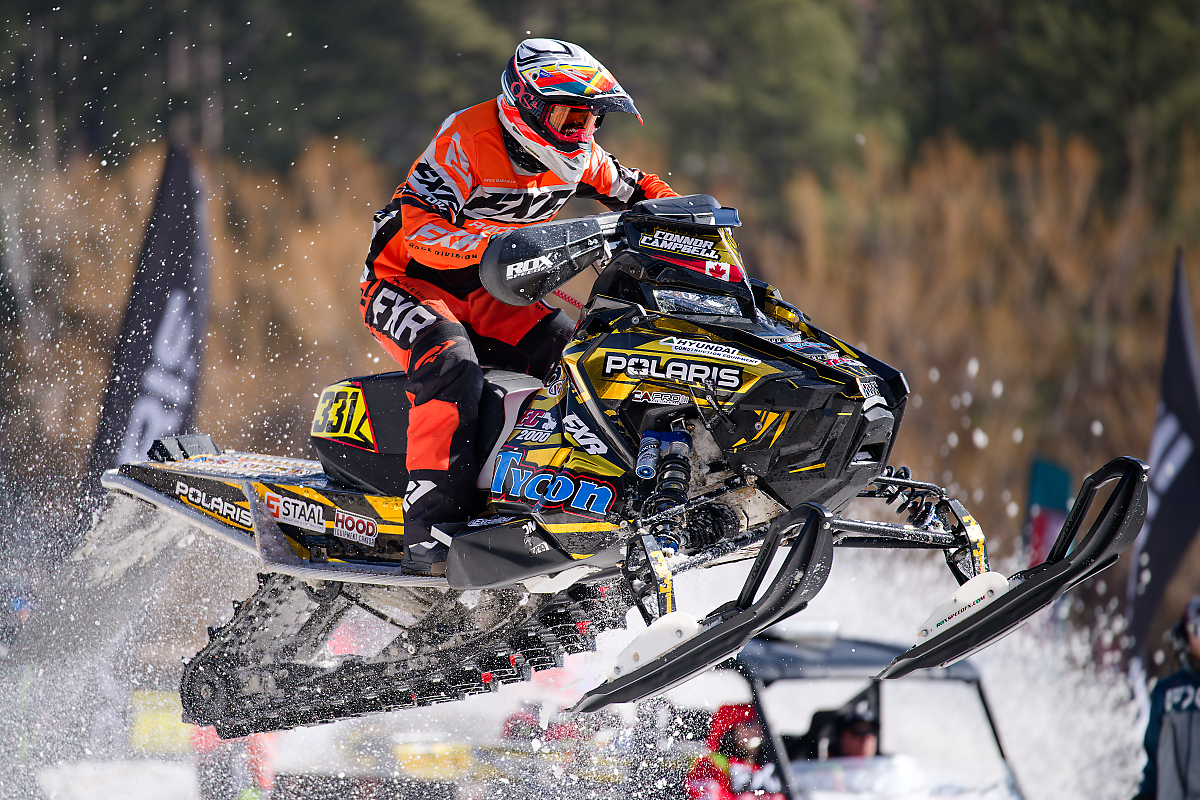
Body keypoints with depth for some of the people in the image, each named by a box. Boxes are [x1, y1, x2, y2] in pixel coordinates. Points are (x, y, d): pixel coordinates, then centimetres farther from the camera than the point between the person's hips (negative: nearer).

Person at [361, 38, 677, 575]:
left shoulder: (576, 158, -1)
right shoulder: (466, 140, -23)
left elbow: (638, 191, 15)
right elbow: (421, 230, -33)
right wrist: (497, 248, -47)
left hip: (486, 296, 7)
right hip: (408, 283, -7)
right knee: (451, 364, -34)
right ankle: (427, 531, -40)